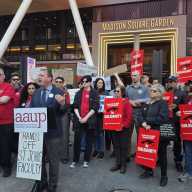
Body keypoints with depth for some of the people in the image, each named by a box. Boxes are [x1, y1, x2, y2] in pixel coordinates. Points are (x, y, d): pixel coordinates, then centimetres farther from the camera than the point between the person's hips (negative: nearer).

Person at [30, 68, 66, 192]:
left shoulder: (58, 92, -8)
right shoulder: (36, 93, 8)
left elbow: (62, 112, -12)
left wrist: (62, 104, -32)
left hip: (52, 131, -5)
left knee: (53, 160, 10)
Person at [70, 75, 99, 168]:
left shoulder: (95, 93, 1)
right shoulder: (78, 93, 10)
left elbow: (95, 107, -6)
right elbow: (75, 106, 6)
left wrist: (86, 118, -13)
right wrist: (79, 117, -8)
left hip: (90, 120, -2)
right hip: (79, 120, 2)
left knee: (89, 141, 5)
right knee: (77, 140, 2)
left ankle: (86, 160, 17)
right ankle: (75, 160, 13)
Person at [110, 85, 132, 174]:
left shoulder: (126, 102, -8)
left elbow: (129, 116, -12)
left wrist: (123, 125, -17)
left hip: (123, 129, -5)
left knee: (123, 146, 5)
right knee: (116, 146, 12)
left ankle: (123, 165, 16)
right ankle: (117, 163, 23)